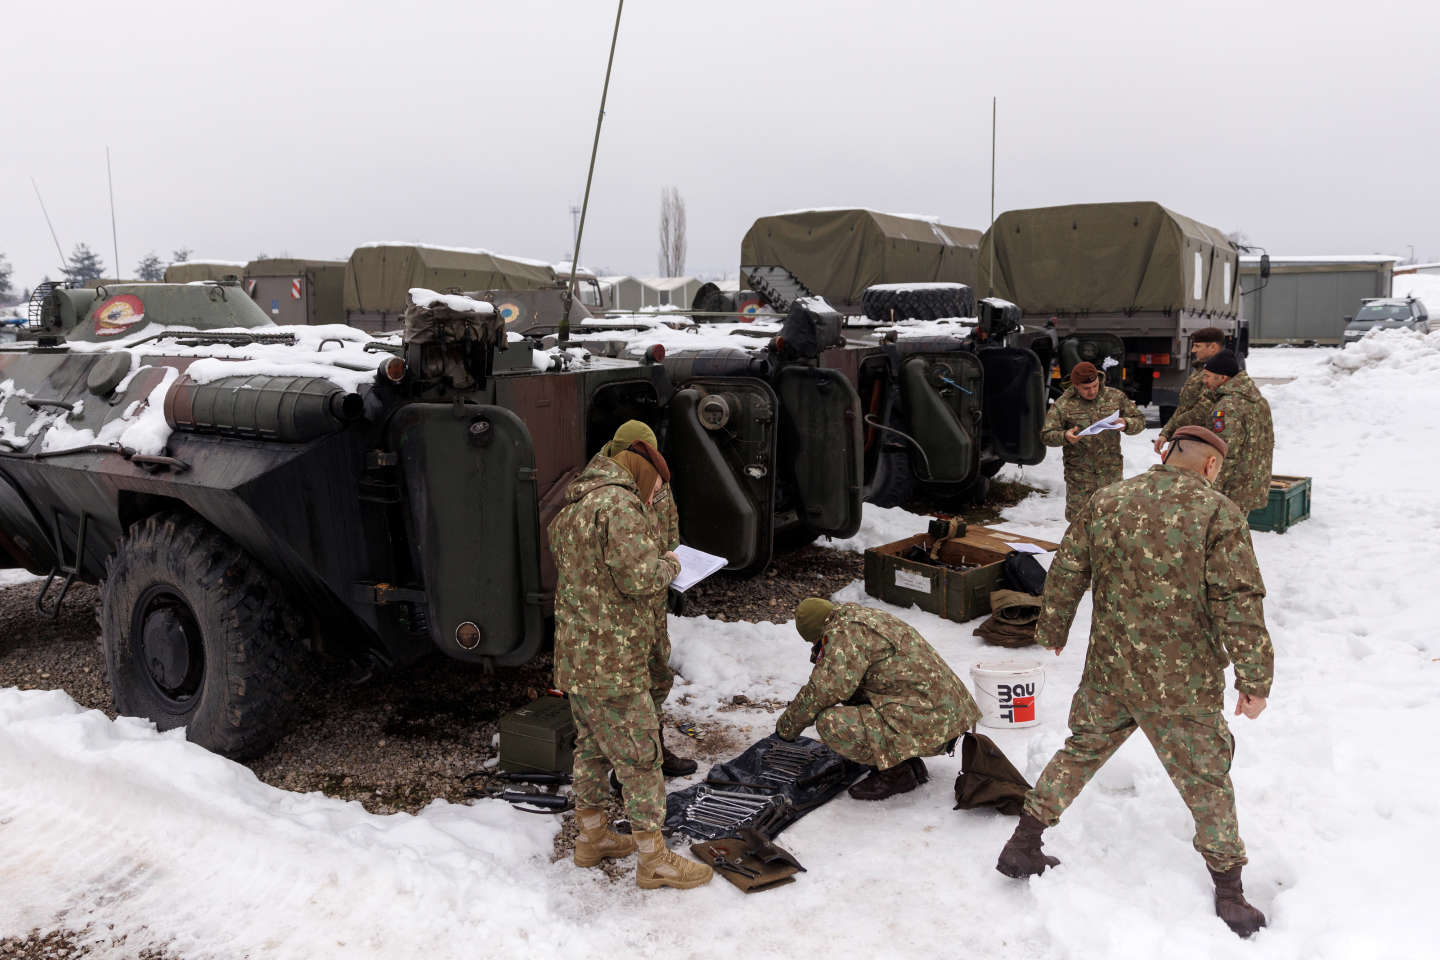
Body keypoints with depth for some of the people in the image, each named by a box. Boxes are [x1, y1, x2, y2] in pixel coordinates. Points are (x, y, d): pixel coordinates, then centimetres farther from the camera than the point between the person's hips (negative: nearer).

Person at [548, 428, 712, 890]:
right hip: (612, 661, -10)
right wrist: (668, 564, -5)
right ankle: (653, 859, 11)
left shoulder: (570, 509, 15)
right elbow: (637, 577, -24)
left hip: (574, 656, 10)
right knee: (640, 755, 1)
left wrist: (654, 571, 13)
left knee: (592, 746, 21)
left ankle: (591, 835, 35)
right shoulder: (619, 502, -17)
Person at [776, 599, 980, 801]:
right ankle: (910, 762, 17)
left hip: (926, 727, -10)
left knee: (830, 723, -17)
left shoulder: (845, 632, -12)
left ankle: (897, 773, 0)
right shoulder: (867, 618, 18)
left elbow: (825, 690, -17)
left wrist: (788, 725, -2)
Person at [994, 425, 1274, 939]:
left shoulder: (1106, 501, 0)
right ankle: (1230, 896, 25)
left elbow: (1065, 574, 7)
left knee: (1080, 752, 21)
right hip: (1183, 684, -4)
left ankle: (1022, 847, 28)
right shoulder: (1218, 513, -12)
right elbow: (1238, 604, -15)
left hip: (1108, 672, 4)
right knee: (1207, 780, 14)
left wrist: (1053, 631, 22)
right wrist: (1255, 680, -6)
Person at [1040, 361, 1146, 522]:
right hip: (1079, 476, -1)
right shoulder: (1063, 405, -3)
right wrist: (1064, 437, -26)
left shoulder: (1115, 397, 3)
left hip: (1111, 472, 2)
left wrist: (1125, 424, -15)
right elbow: (1045, 435, -4)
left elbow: (1139, 420, 8)